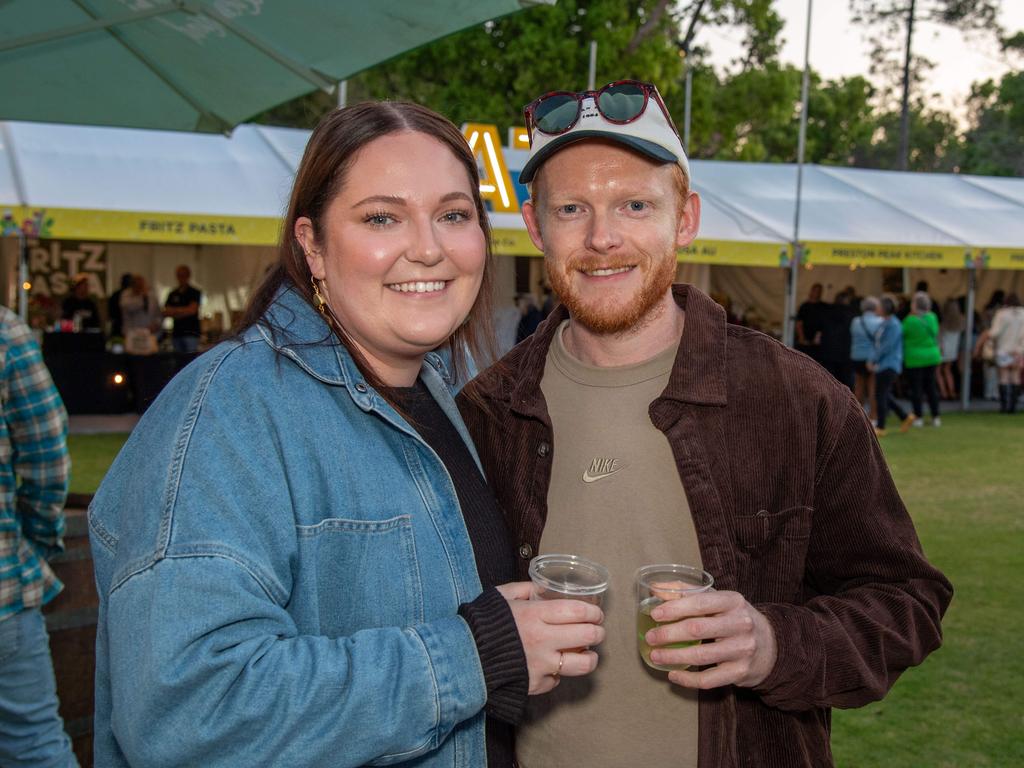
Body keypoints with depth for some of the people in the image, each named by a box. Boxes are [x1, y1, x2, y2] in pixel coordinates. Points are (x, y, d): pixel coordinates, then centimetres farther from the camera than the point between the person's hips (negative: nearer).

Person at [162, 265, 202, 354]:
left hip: (191, 333, -5)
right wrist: (183, 312, -8)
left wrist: (174, 310, 0)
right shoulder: (172, 294, 16)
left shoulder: (195, 292, 2)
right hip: (176, 333, 5)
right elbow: (166, 312, 8)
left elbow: (192, 310, -7)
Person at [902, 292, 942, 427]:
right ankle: (936, 417, 14)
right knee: (931, 386, 12)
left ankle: (918, 417, 6)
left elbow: (902, 335, -5)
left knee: (916, 388, 4)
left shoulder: (909, 320, -16)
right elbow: (935, 333, 9)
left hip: (914, 358, -4)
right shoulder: (932, 318, -3)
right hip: (932, 356, 4)